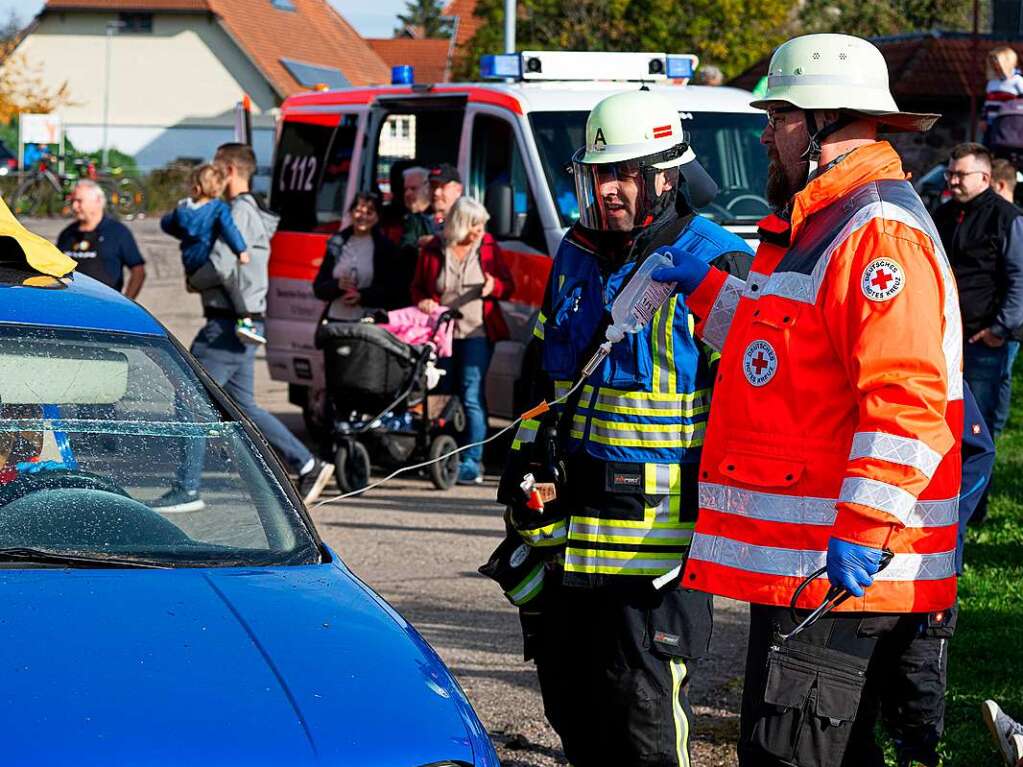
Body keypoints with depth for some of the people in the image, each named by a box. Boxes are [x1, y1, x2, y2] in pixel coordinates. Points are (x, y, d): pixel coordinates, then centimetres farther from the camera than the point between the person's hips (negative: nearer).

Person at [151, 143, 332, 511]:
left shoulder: (240, 212, -13)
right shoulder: (250, 212, 19)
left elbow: (220, 267, -22)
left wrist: (193, 281, -5)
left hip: (230, 324, -10)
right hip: (243, 324, 10)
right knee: (243, 406, 15)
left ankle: (187, 490, -5)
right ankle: (308, 465, 15)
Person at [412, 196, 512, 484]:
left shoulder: (488, 247, 5)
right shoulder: (433, 250, 4)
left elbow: (508, 285, 10)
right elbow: (418, 287, 14)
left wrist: (494, 286, -12)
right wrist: (422, 302, -7)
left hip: (476, 332, -2)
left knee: (471, 396, -10)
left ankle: (472, 461, -11)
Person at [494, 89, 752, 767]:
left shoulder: (715, 266, -9)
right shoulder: (576, 257, 13)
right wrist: (527, 465, 17)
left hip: (659, 531, -8)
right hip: (571, 527, 8)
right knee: (569, 699, 14)